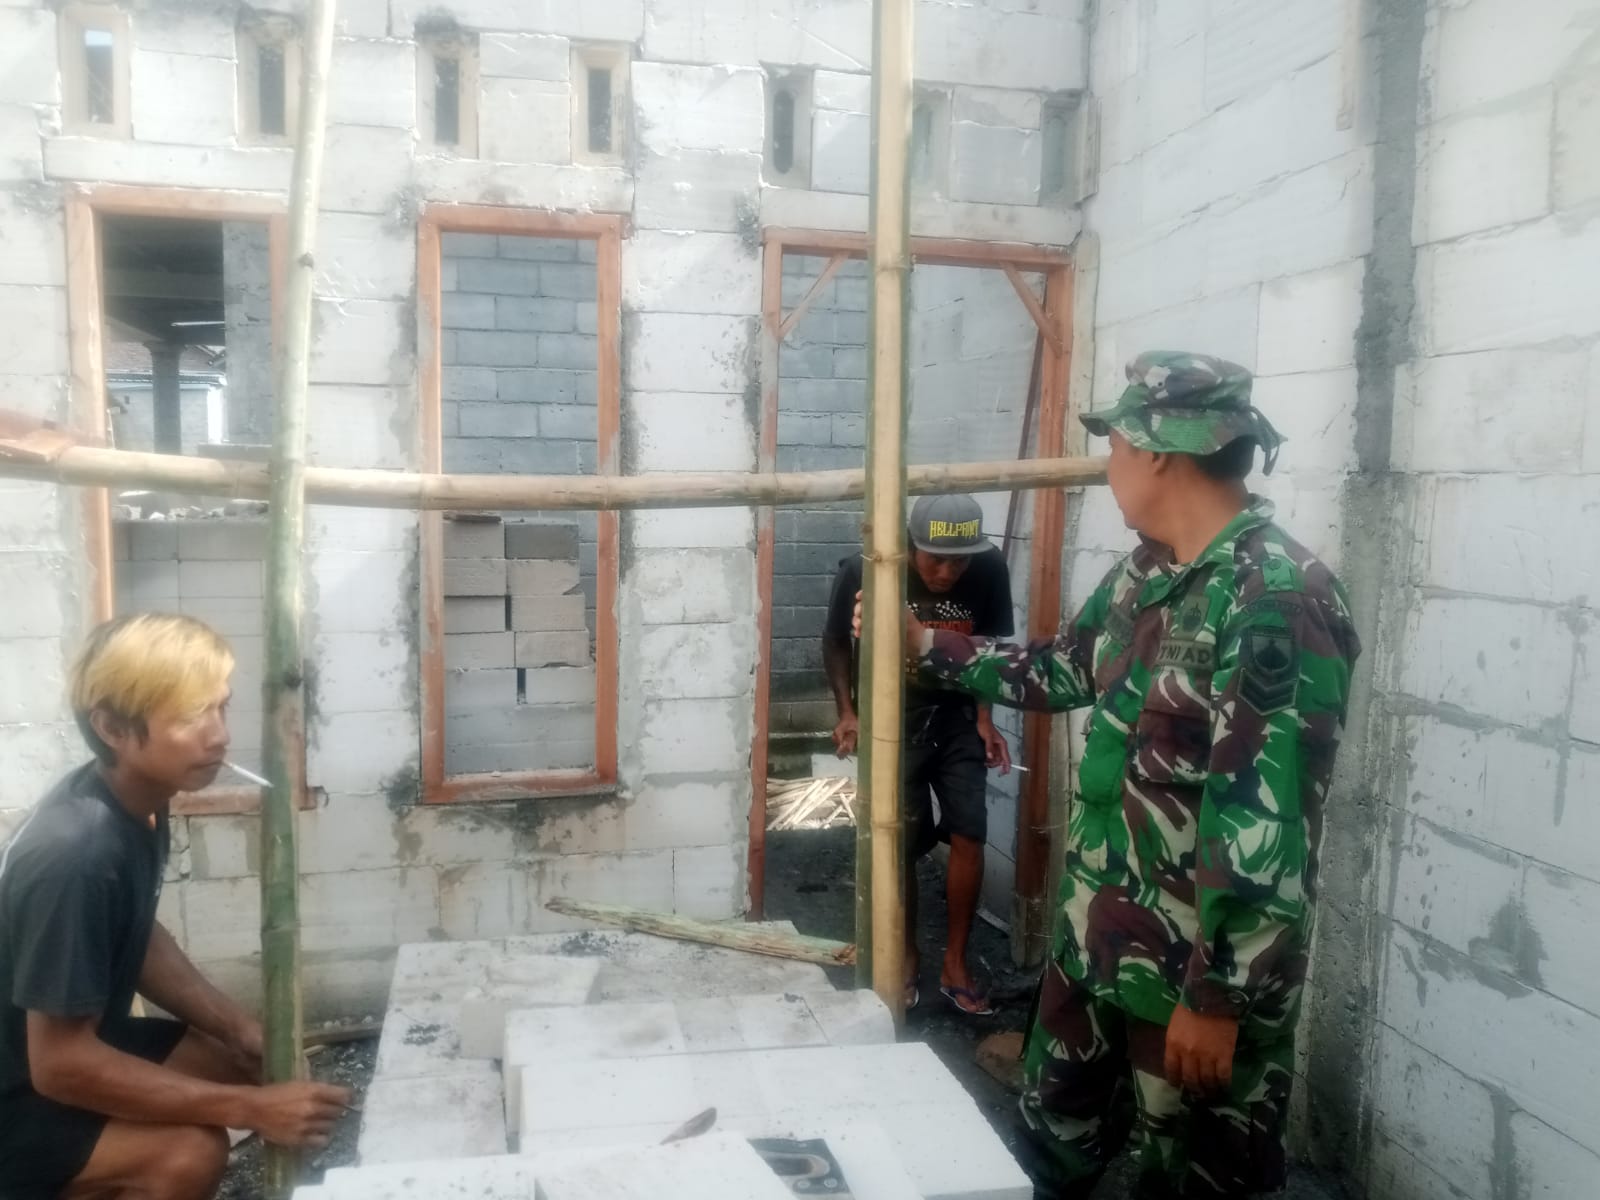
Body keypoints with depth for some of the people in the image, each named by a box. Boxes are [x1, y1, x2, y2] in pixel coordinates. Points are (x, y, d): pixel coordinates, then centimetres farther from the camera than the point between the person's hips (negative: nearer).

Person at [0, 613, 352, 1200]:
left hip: (78, 1040, 9)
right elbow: (59, 1064, -29)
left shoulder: (137, 804, -6)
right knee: (190, 1152, -27)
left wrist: (243, 1030, -2)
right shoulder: (75, 853, -33)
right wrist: (249, 1109, -28)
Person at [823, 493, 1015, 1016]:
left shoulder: (991, 570, -19)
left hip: (956, 721, 2)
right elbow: (836, 642, -5)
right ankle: (907, 958, 25)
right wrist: (847, 711, -15)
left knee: (969, 835, -2)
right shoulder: (863, 570, -23)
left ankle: (955, 966, 14)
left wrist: (985, 718, -9)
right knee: (899, 845, 4)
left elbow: (991, 646, -1)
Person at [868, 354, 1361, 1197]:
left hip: (1201, 966, -8)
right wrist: (925, 643, 23)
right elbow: (1057, 673, 21)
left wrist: (1219, 994, -23)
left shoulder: (1279, 600, -24)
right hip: (1095, 936, 8)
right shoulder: (1143, 573, 5)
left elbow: (1267, 819, -26)